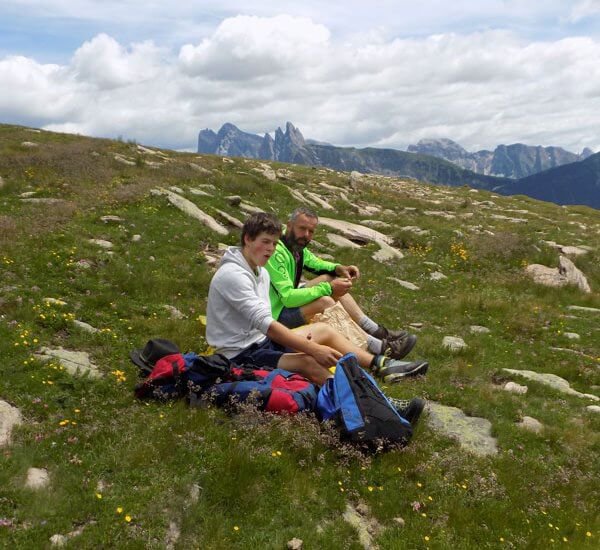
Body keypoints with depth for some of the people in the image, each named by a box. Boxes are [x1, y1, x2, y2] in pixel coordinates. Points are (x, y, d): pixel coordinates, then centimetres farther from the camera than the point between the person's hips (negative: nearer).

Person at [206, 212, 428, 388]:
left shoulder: (261, 272, 11)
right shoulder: (232, 275, -21)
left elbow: (263, 321, 10)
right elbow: (264, 323, -28)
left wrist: (299, 340, -8)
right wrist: (314, 349, -28)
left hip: (260, 340, 10)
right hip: (240, 354, -10)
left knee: (323, 329, 6)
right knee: (308, 362, -29)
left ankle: (383, 366, 1)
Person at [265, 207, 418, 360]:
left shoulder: (296, 244, 1)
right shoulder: (277, 253, -26)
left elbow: (315, 263, 20)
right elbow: (288, 297, -31)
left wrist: (338, 268, -1)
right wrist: (328, 288, -28)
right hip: (276, 314, -10)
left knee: (332, 279, 3)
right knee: (324, 302, -29)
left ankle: (377, 332, 1)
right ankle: (381, 348, -25)